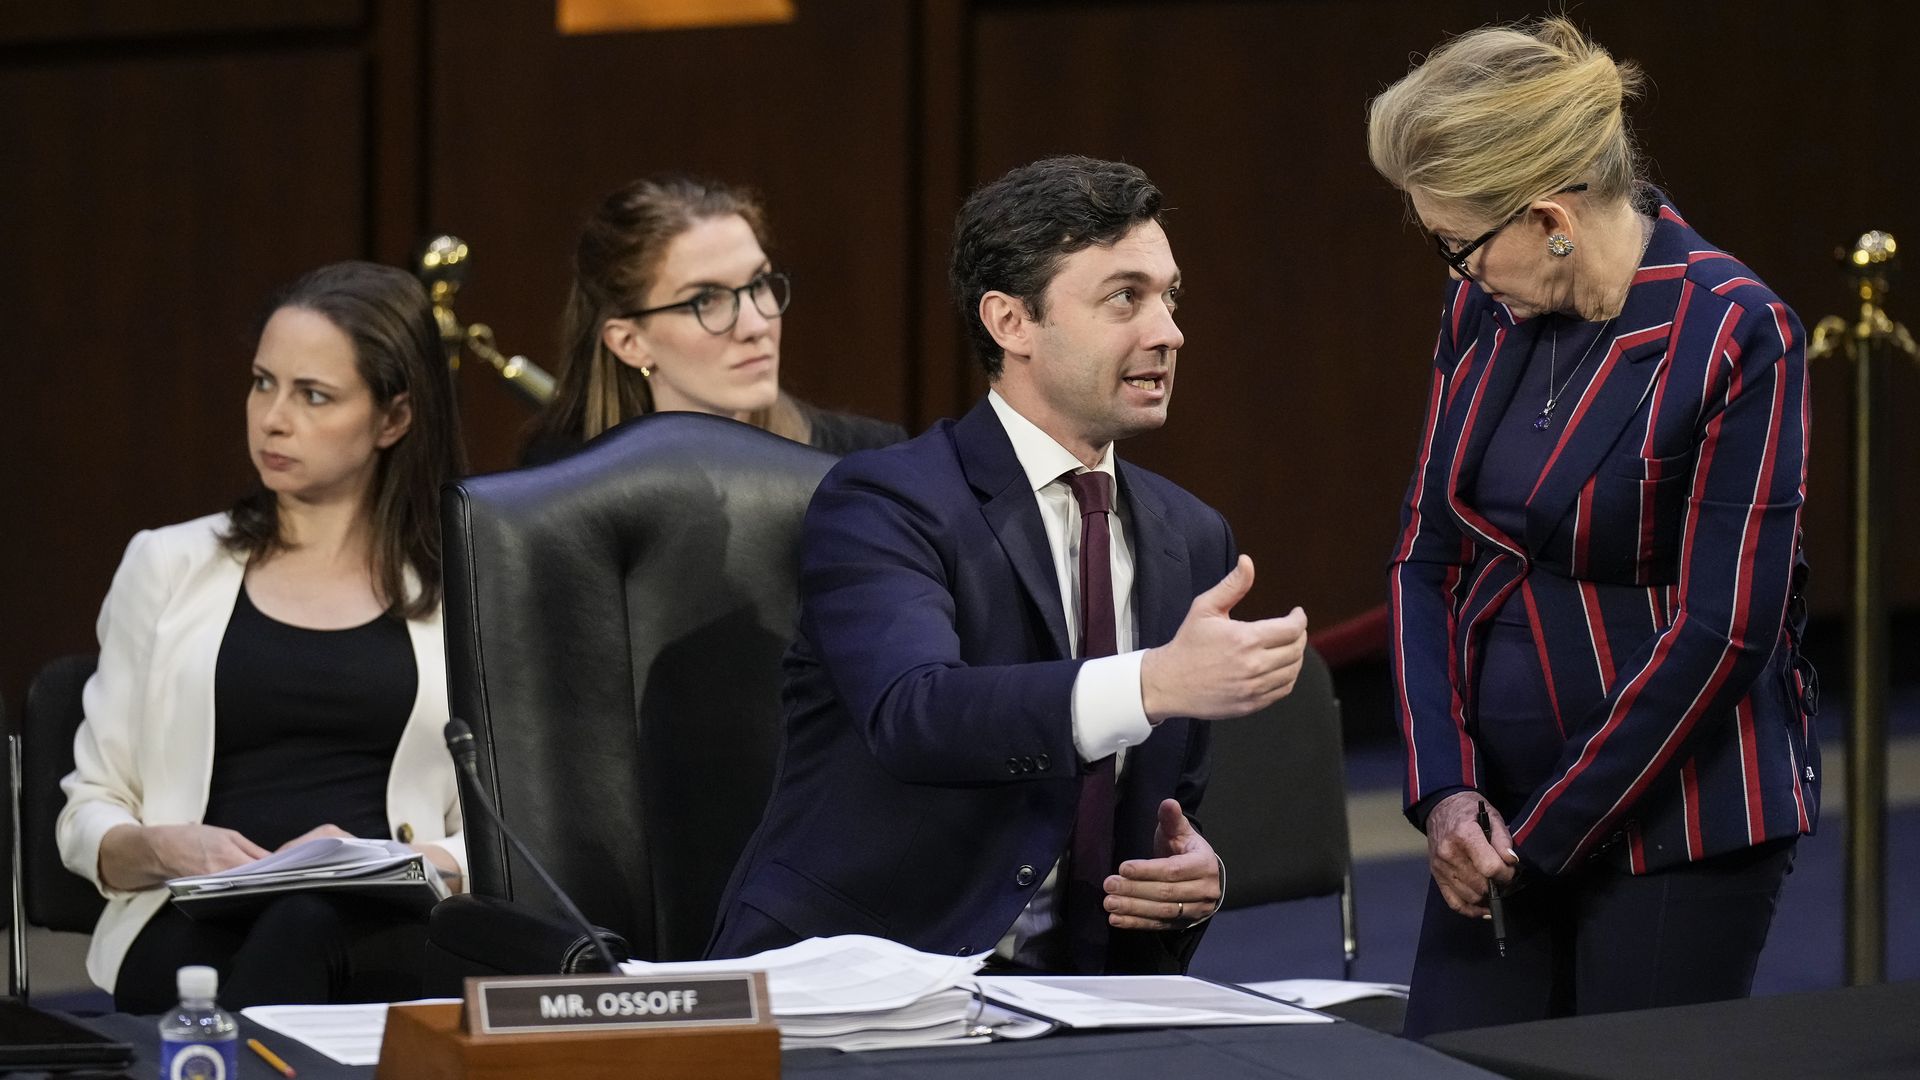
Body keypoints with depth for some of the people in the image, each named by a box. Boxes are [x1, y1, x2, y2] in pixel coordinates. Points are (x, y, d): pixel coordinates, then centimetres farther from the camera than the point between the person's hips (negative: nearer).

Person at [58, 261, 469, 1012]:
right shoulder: (169, 567, 17)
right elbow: (88, 813, 16)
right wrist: (164, 849, -7)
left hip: (387, 932, 0)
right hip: (194, 935, 0)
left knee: (303, 930, -38)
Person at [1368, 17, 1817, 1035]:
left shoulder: (1735, 336, -15)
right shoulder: (1483, 316, 4)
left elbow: (1722, 631, -16)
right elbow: (1426, 559, 8)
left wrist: (1544, 836, -13)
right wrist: (1445, 791, -6)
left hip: (1673, 827, -5)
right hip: (1502, 814, 6)